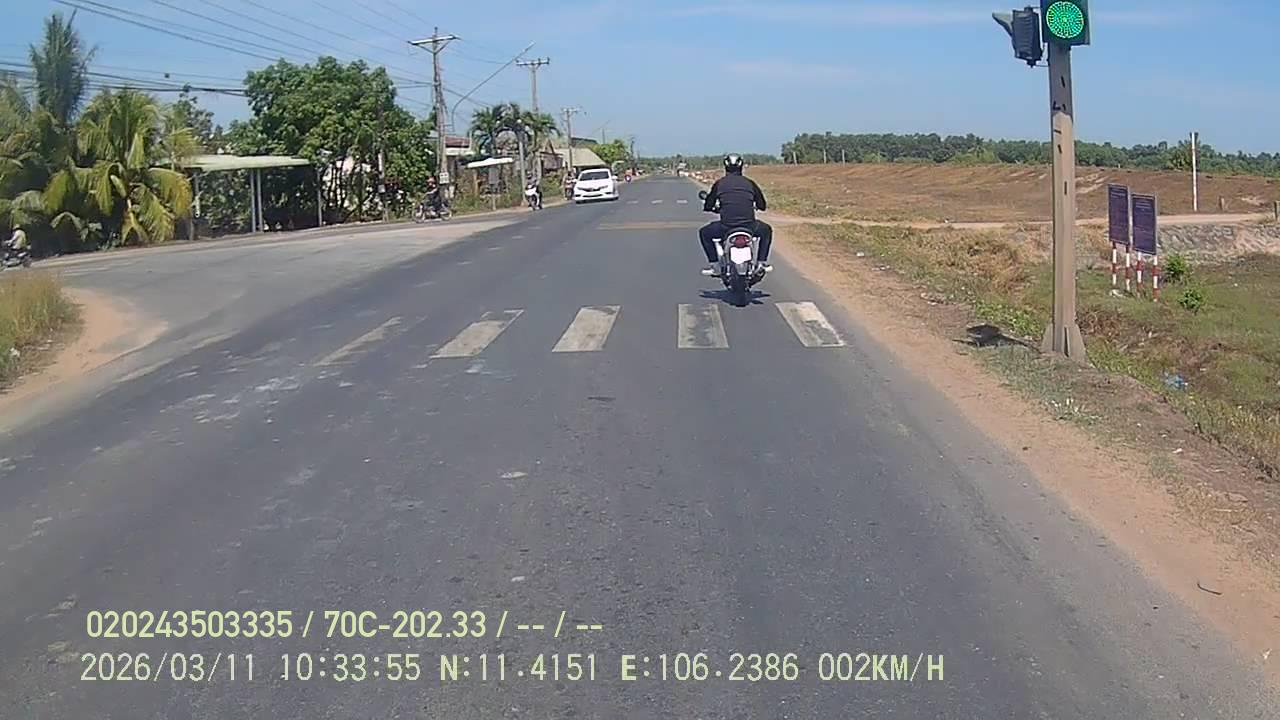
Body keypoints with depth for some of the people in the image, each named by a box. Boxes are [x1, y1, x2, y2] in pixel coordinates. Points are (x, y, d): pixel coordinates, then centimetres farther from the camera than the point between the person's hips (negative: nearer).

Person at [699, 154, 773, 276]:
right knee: (766, 230, 33)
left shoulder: (719, 184, 6)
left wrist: (715, 209, 33)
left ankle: (713, 264, 18)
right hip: (749, 226, 1)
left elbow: (707, 207, 9)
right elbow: (762, 206, 14)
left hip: (726, 227, -1)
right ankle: (762, 262, 26)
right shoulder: (749, 183, 9)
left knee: (704, 233, 27)